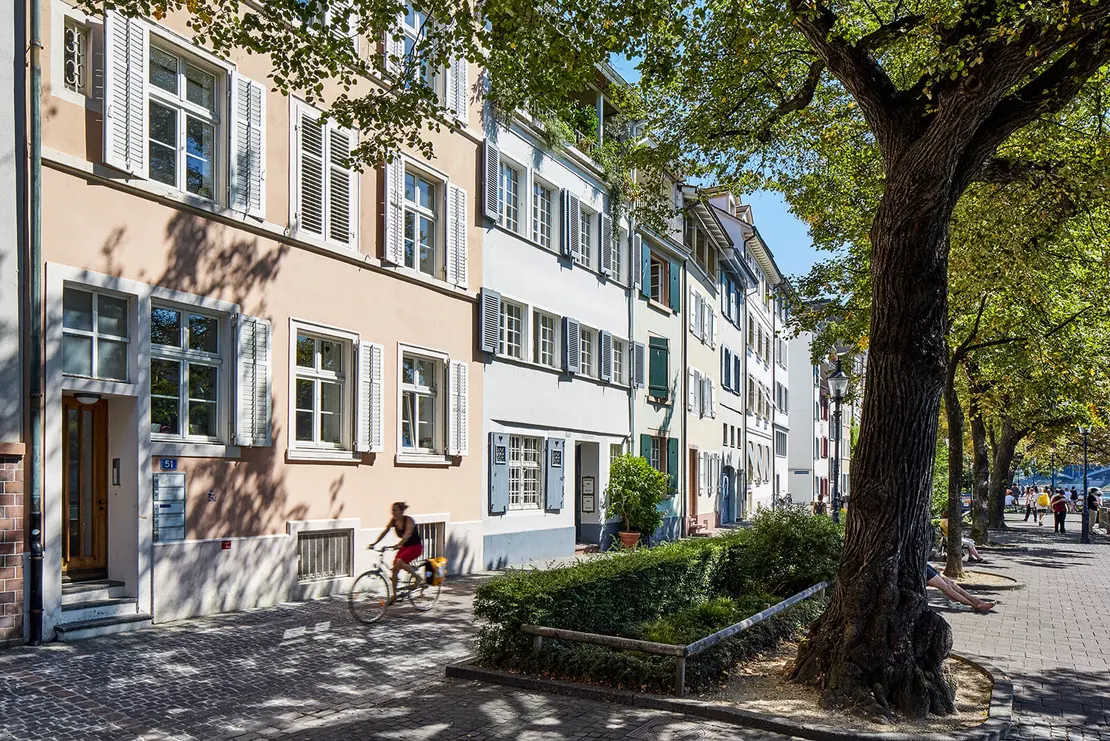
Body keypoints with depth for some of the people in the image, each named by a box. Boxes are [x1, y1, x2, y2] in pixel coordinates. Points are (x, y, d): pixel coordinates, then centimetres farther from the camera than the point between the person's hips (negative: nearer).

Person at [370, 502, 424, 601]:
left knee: (399, 561, -28)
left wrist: (398, 544, -52)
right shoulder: (393, 520, -2)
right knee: (395, 568, 0)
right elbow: (385, 531, -6)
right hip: (405, 546, 7)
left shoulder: (408, 520, -21)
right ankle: (394, 595, 13)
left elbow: (407, 534, -36)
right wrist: (374, 543, -17)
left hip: (415, 547, -7)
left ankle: (417, 576, -8)